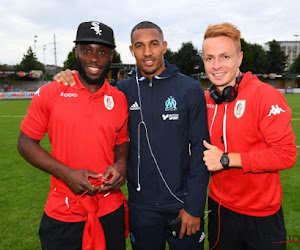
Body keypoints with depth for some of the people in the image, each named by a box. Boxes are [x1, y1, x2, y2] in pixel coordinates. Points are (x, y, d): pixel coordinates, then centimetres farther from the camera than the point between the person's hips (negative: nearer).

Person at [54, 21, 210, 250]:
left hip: (183, 204, -1)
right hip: (141, 205, 2)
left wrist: (194, 206, -9)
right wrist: (68, 80, -8)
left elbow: (199, 149, -7)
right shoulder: (123, 91, -1)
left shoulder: (190, 89, -6)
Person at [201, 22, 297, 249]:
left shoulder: (265, 95, -17)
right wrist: (208, 158, -6)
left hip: (261, 214, -4)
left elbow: (286, 154, -22)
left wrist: (227, 159, -22)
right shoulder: (207, 101, -1)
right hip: (219, 207, 5)